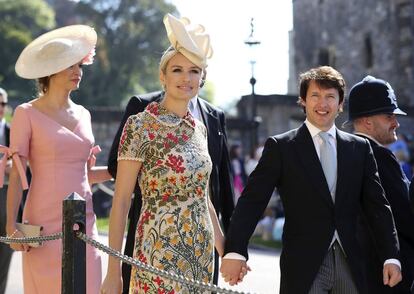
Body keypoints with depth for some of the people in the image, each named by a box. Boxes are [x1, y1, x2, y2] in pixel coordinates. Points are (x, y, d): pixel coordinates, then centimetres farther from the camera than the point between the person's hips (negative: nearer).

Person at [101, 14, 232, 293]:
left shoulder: (199, 128, 10)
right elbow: (121, 201, -10)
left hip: (201, 252, 6)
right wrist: (113, 271, -13)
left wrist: (225, 249, 19)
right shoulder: (140, 126, -8)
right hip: (160, 252, -6)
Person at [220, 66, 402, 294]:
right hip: (303, 266, -3)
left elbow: (377, 206, 9)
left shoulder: (359, 148, 10)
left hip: (349, 264, 3)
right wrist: (234, 251, -15)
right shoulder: (280, 147, 1)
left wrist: (391, 257, 1)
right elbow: (252, 200, -5)